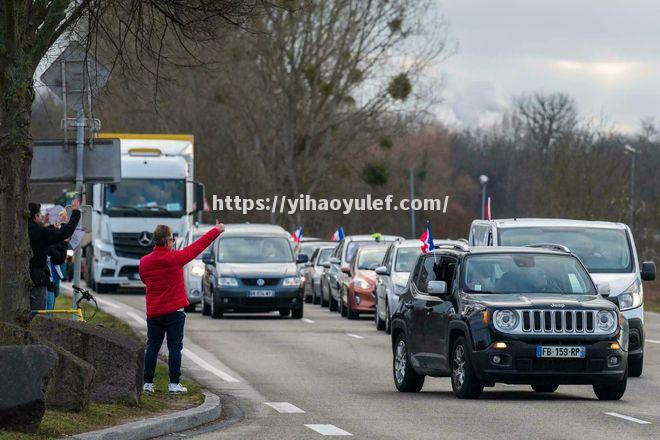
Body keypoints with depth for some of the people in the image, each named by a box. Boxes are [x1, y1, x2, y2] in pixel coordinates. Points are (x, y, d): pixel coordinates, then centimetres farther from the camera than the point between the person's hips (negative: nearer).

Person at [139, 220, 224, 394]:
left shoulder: (144, 262, -1)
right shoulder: (175, 258, -12)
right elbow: (199, 246, -1)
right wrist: (217, 230, 12)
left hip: (153, 313, 4)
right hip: (174, 311, -4)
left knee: (152, 347, 9)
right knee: (174, 348, 1)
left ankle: (148, 383, 8)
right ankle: (174, 384, 1)